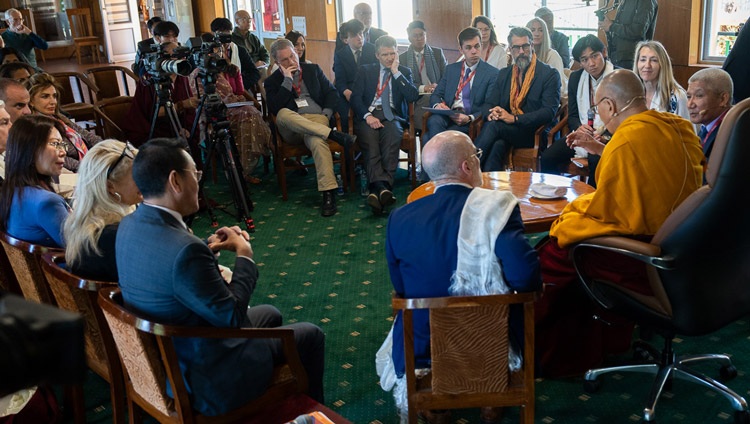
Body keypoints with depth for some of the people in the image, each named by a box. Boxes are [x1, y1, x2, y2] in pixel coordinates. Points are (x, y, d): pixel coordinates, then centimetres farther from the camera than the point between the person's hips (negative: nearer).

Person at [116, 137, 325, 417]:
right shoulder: (185, 251, -35)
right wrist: (244, 255, -11)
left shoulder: (130, 226, -7)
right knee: (310, 335, 10)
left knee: (270, 314, 28)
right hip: (205, 382, -9)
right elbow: (232, 315, -23)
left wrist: (210, 247, 0)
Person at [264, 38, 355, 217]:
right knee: (283, 113, -37)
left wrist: (327, 113, -1)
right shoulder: (272, 81, 13)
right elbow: (275, 108, -4)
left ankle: (329, 194, -41)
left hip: (317, 121, 0)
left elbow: (332, 92, 17)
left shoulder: (313, 69, 20)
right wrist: (287, 80, -5)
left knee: (317, 140, -37)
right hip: (291, 128, 0)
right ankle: (334, 134, -36)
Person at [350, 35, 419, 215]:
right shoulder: (365, 70, 18)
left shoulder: (404, 72, 19)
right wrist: (367, 115, -13)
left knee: (393, 135, -36)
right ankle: (382, 188, -47)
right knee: (370, 141, -34)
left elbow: (413, 96, 2)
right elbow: (355, 97, 6)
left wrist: (396, 72, 0)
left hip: (392, 116, 0)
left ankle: (378, 190, -44)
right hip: (369, 115, 0)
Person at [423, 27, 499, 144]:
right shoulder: (450, 69, 20)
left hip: (470, 122, -4)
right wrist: (437, 105, -9)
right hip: (447, 116, 4)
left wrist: (470, 118, -21)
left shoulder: (492, 73, 6)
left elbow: (489, 106, -2)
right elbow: (435, 95, 17)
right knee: (433, 121, -34)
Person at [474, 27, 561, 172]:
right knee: (497, 145, -34)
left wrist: (514, 118, -20)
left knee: (493, 126, -31)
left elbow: (549, 112, -9)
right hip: (505, 129, 4)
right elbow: (490, 102, 18)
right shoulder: (504, 74, 20)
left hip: (534, 133, -4)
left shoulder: (550, 75, 2)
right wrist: (492, 113, -10)